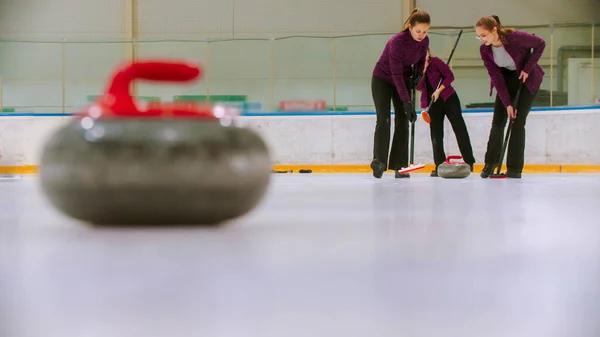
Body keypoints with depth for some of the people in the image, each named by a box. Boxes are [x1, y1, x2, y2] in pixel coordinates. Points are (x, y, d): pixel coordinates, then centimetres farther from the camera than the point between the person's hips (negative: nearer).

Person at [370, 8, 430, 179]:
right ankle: (379, 162, -11)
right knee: (384, 120, -15)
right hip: (382, 80, -5)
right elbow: (396, 74, -33)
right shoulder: (397, 42, -32)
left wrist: (418, 74, -11)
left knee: (402, 121, -3)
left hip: (403, 80, 5)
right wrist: (407, 102, -35)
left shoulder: (424, 41, -13)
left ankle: (399, 166, -2)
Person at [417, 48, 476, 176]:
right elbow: (418, 87, -6)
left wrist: (439, 90, -17)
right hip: (432, 103, 3)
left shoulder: (436, 61, -7)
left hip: (448, 98, -3)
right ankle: (439, 165, 5)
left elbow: (450, 76, -10)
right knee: (436, 134, 2)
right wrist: (422, 71, -18)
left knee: (460, 129, -5)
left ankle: (469, 162, -3)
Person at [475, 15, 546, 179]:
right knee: (498, 120, -3)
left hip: (527, 79, -4)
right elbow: (496, 77, -14)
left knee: (518, 121, -10)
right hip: (507, 80, 4)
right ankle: (491, 162, 10)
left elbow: (540, 44, -15)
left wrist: (527, 68, -19)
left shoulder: (515, 37, -30)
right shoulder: (484, 50, -17)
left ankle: (515, 168, -4)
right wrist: (507, 103, -18)